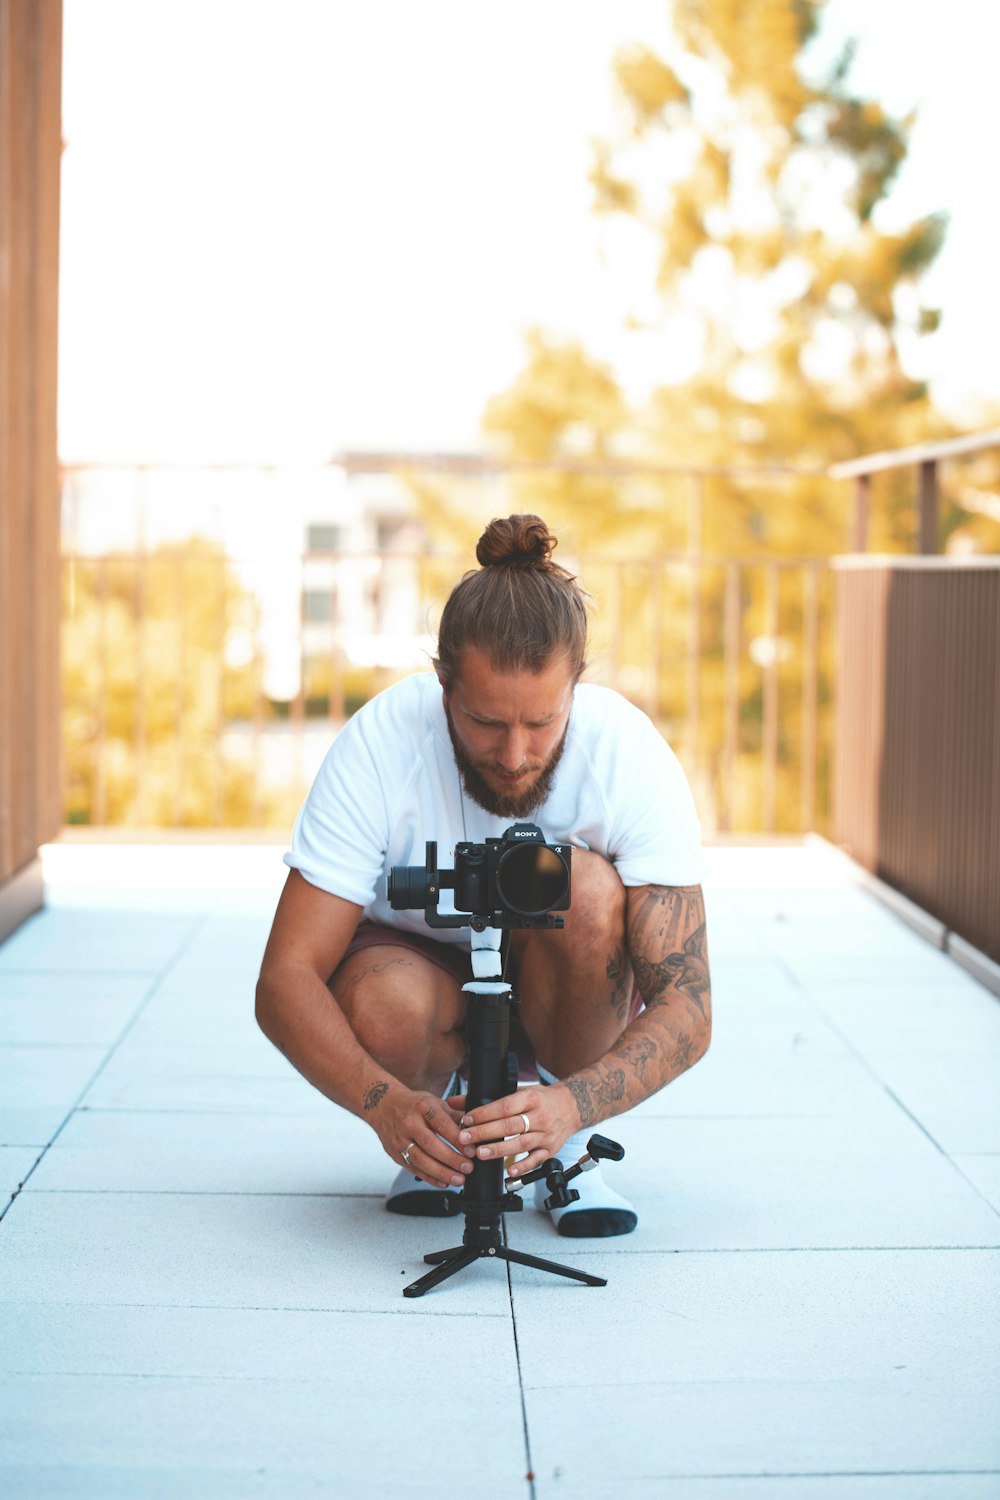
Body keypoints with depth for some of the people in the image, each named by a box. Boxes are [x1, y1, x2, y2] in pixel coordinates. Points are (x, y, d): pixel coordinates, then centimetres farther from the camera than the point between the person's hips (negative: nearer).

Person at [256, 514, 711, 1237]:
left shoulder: (632, 754, -28)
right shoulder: (378, 745, -28)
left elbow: (686, 1006, -30)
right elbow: (285, 980, -29)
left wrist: (571, 1105, -49)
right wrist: (384, 1102, -47)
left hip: (566, 991, 1)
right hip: (417, 960, 0)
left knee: (585, 887, -33)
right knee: (384, 1010, -36)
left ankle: (567, 1148, -9)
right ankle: (441, 1129, 0)